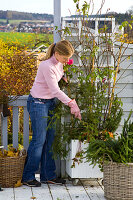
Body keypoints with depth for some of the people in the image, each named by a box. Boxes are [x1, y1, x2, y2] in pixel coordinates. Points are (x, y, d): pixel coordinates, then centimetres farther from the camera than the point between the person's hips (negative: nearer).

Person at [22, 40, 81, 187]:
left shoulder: (59, 63, 1)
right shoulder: (47, 66, -25)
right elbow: (55, 91, -23)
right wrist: (71, 103, -24)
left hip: (51, 102, 8)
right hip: (38, 103, -8)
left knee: (50, 139, 8)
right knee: (39, 140, -6)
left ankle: (48, 175, 14)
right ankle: (27, 176, 5)